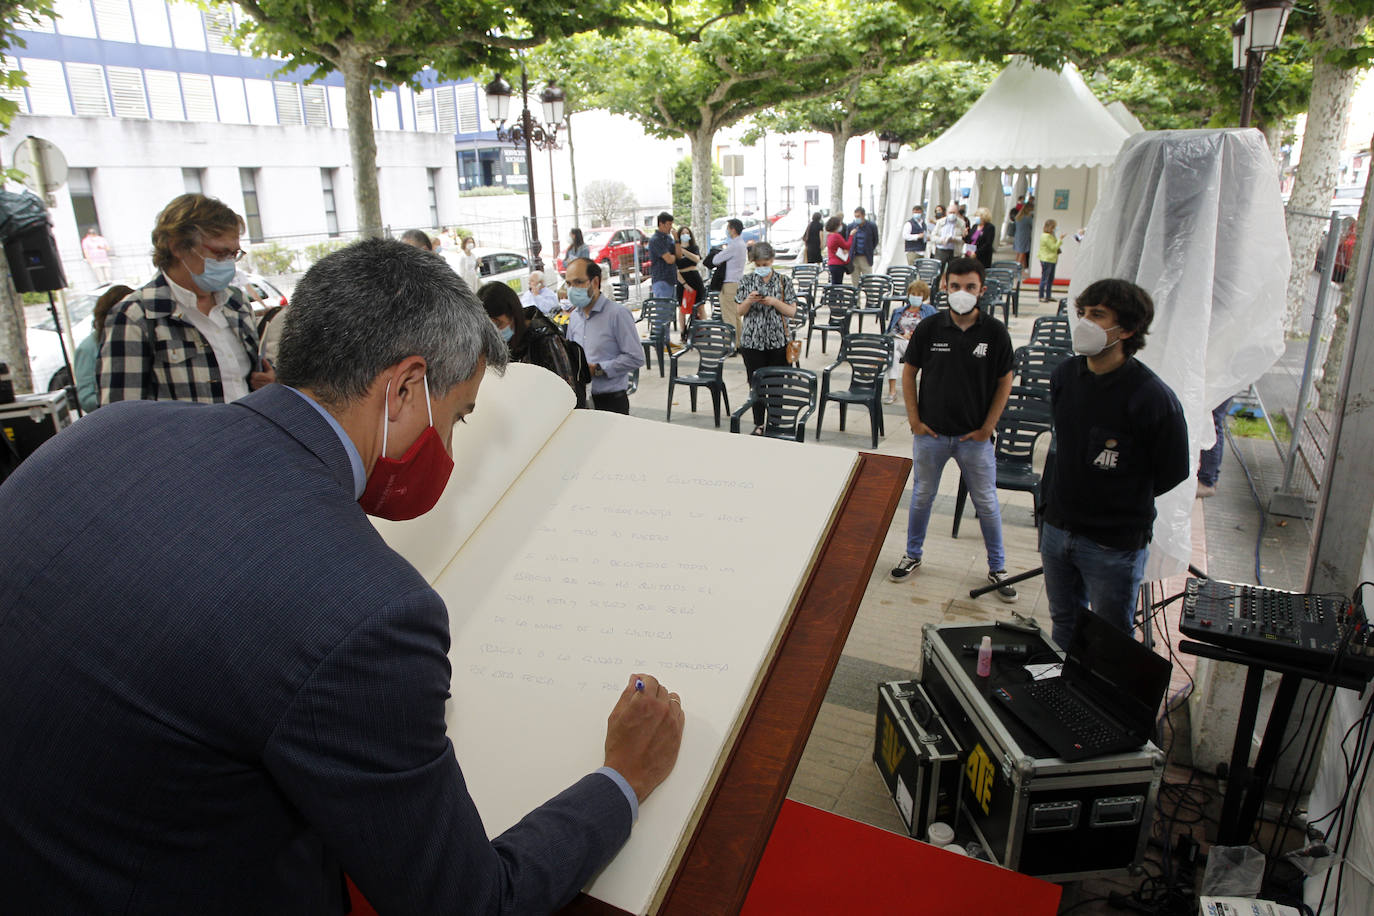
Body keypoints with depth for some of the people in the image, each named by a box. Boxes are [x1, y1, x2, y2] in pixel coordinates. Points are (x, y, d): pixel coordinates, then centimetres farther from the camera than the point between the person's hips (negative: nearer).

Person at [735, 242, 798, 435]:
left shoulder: (783, 281, 0)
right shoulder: (748, 281, 4)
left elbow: (792, 311, -3)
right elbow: (740, 312, 5)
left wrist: (774, 302, -18)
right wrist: (749, 301, -15)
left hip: (778, 341, -1)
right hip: (752, 341, 1)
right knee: (756, 384, 4)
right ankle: (759, 424, 14)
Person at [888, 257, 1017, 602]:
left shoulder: (995, 332, -7)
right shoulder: (929, 328, -6)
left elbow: (1004, 382, 0)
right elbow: (909, 372, 3)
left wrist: (987, 427, -4)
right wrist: (914, 419, -1)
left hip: (975, 436, -1)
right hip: (931, 432, 1)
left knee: (987, 503, 9)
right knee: (922, 496, 15)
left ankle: (997, 567, 27)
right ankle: (913, 555, 34)